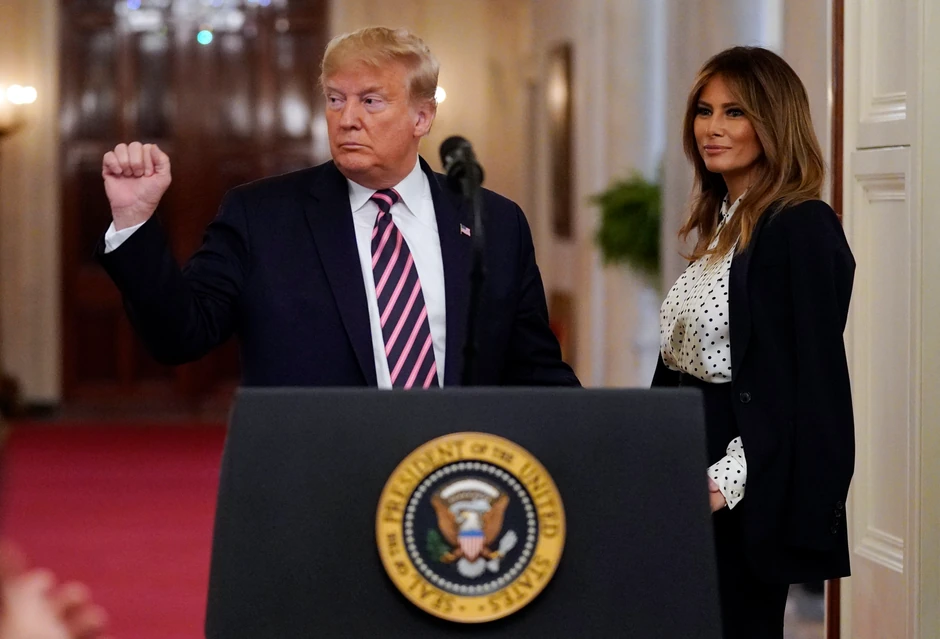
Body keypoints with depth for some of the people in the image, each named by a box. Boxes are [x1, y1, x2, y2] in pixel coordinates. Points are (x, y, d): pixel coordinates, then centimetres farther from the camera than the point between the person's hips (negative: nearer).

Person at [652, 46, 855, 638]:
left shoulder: (803, 229, -14)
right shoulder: (722, 224, 13)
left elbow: (814, 385, -19)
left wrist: (727, 481, -21)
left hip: (744, 498, -9)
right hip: (692, 483, 9)